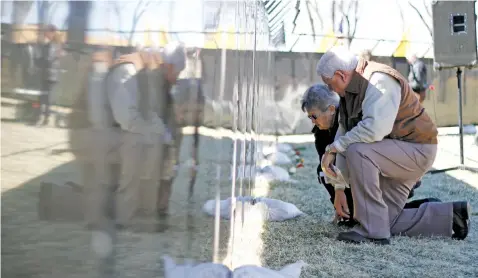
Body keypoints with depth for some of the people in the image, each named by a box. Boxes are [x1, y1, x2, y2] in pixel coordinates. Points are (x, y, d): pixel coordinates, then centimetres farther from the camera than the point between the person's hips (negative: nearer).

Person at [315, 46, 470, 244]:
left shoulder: (379, 81, -22)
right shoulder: (350, 91, 7)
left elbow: (374, 129, -38)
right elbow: (343, 133, 6)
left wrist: (333, 148, -27)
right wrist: (339, 189, 6)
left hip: (417, 149, -10)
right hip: (395, 154, 10)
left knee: (358, 152, -33)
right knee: (386, 221, 7)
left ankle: (373, 231, -25)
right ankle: (451, 215, 18)